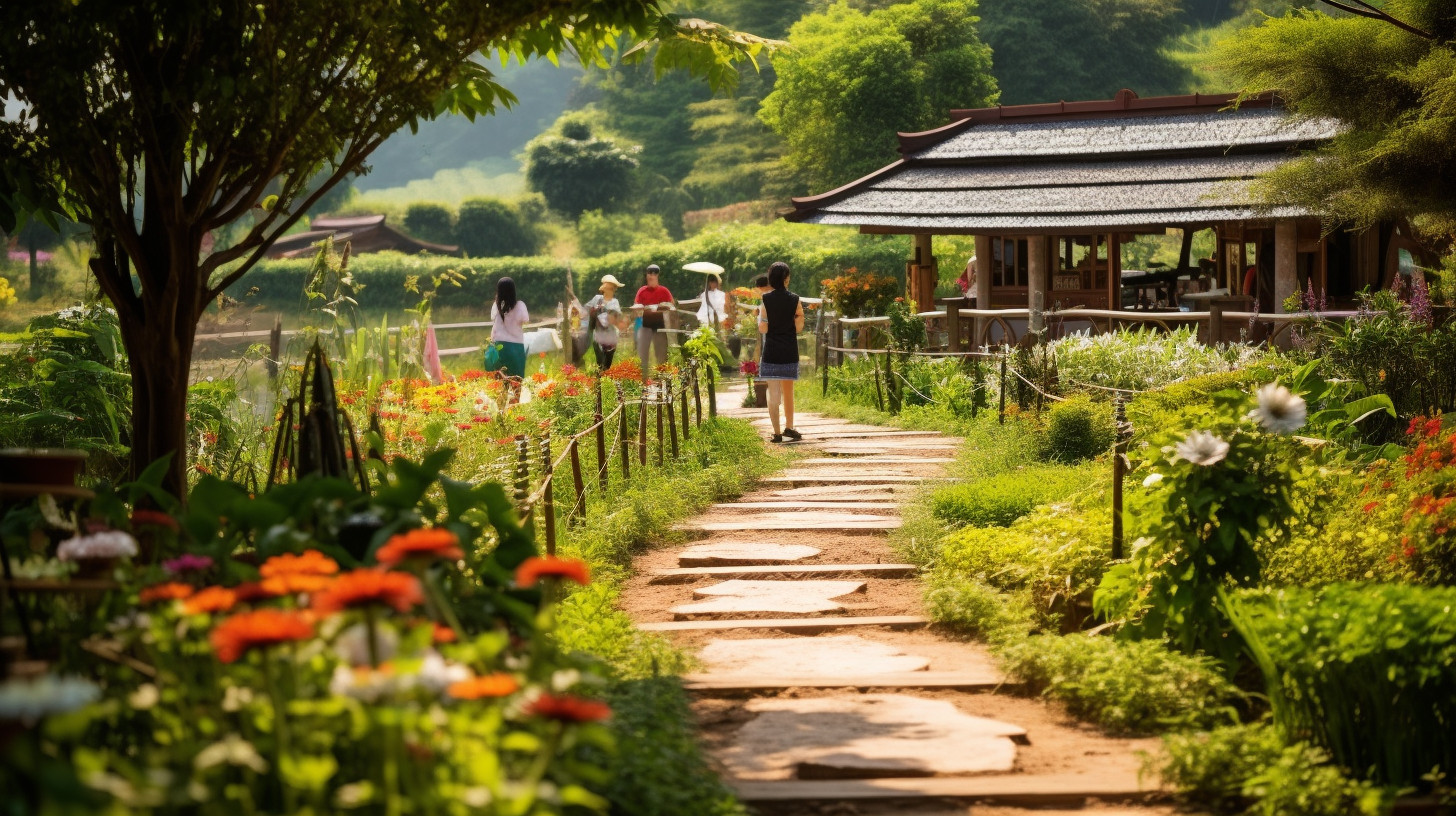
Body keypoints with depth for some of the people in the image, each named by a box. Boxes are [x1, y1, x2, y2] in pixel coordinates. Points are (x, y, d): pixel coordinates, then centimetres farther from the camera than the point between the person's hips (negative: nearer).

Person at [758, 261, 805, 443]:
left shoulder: (767, 300, -7)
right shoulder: (794, 300, -3)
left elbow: (763, 329, -7)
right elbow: (798, 328, -1)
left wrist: (759, 315, 10)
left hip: (771, 351, -2)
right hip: (790, 352, 2)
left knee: (773, 392, 1)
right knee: (788, 391, 17)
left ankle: (777, 432, -1)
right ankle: (789, 427, 16)